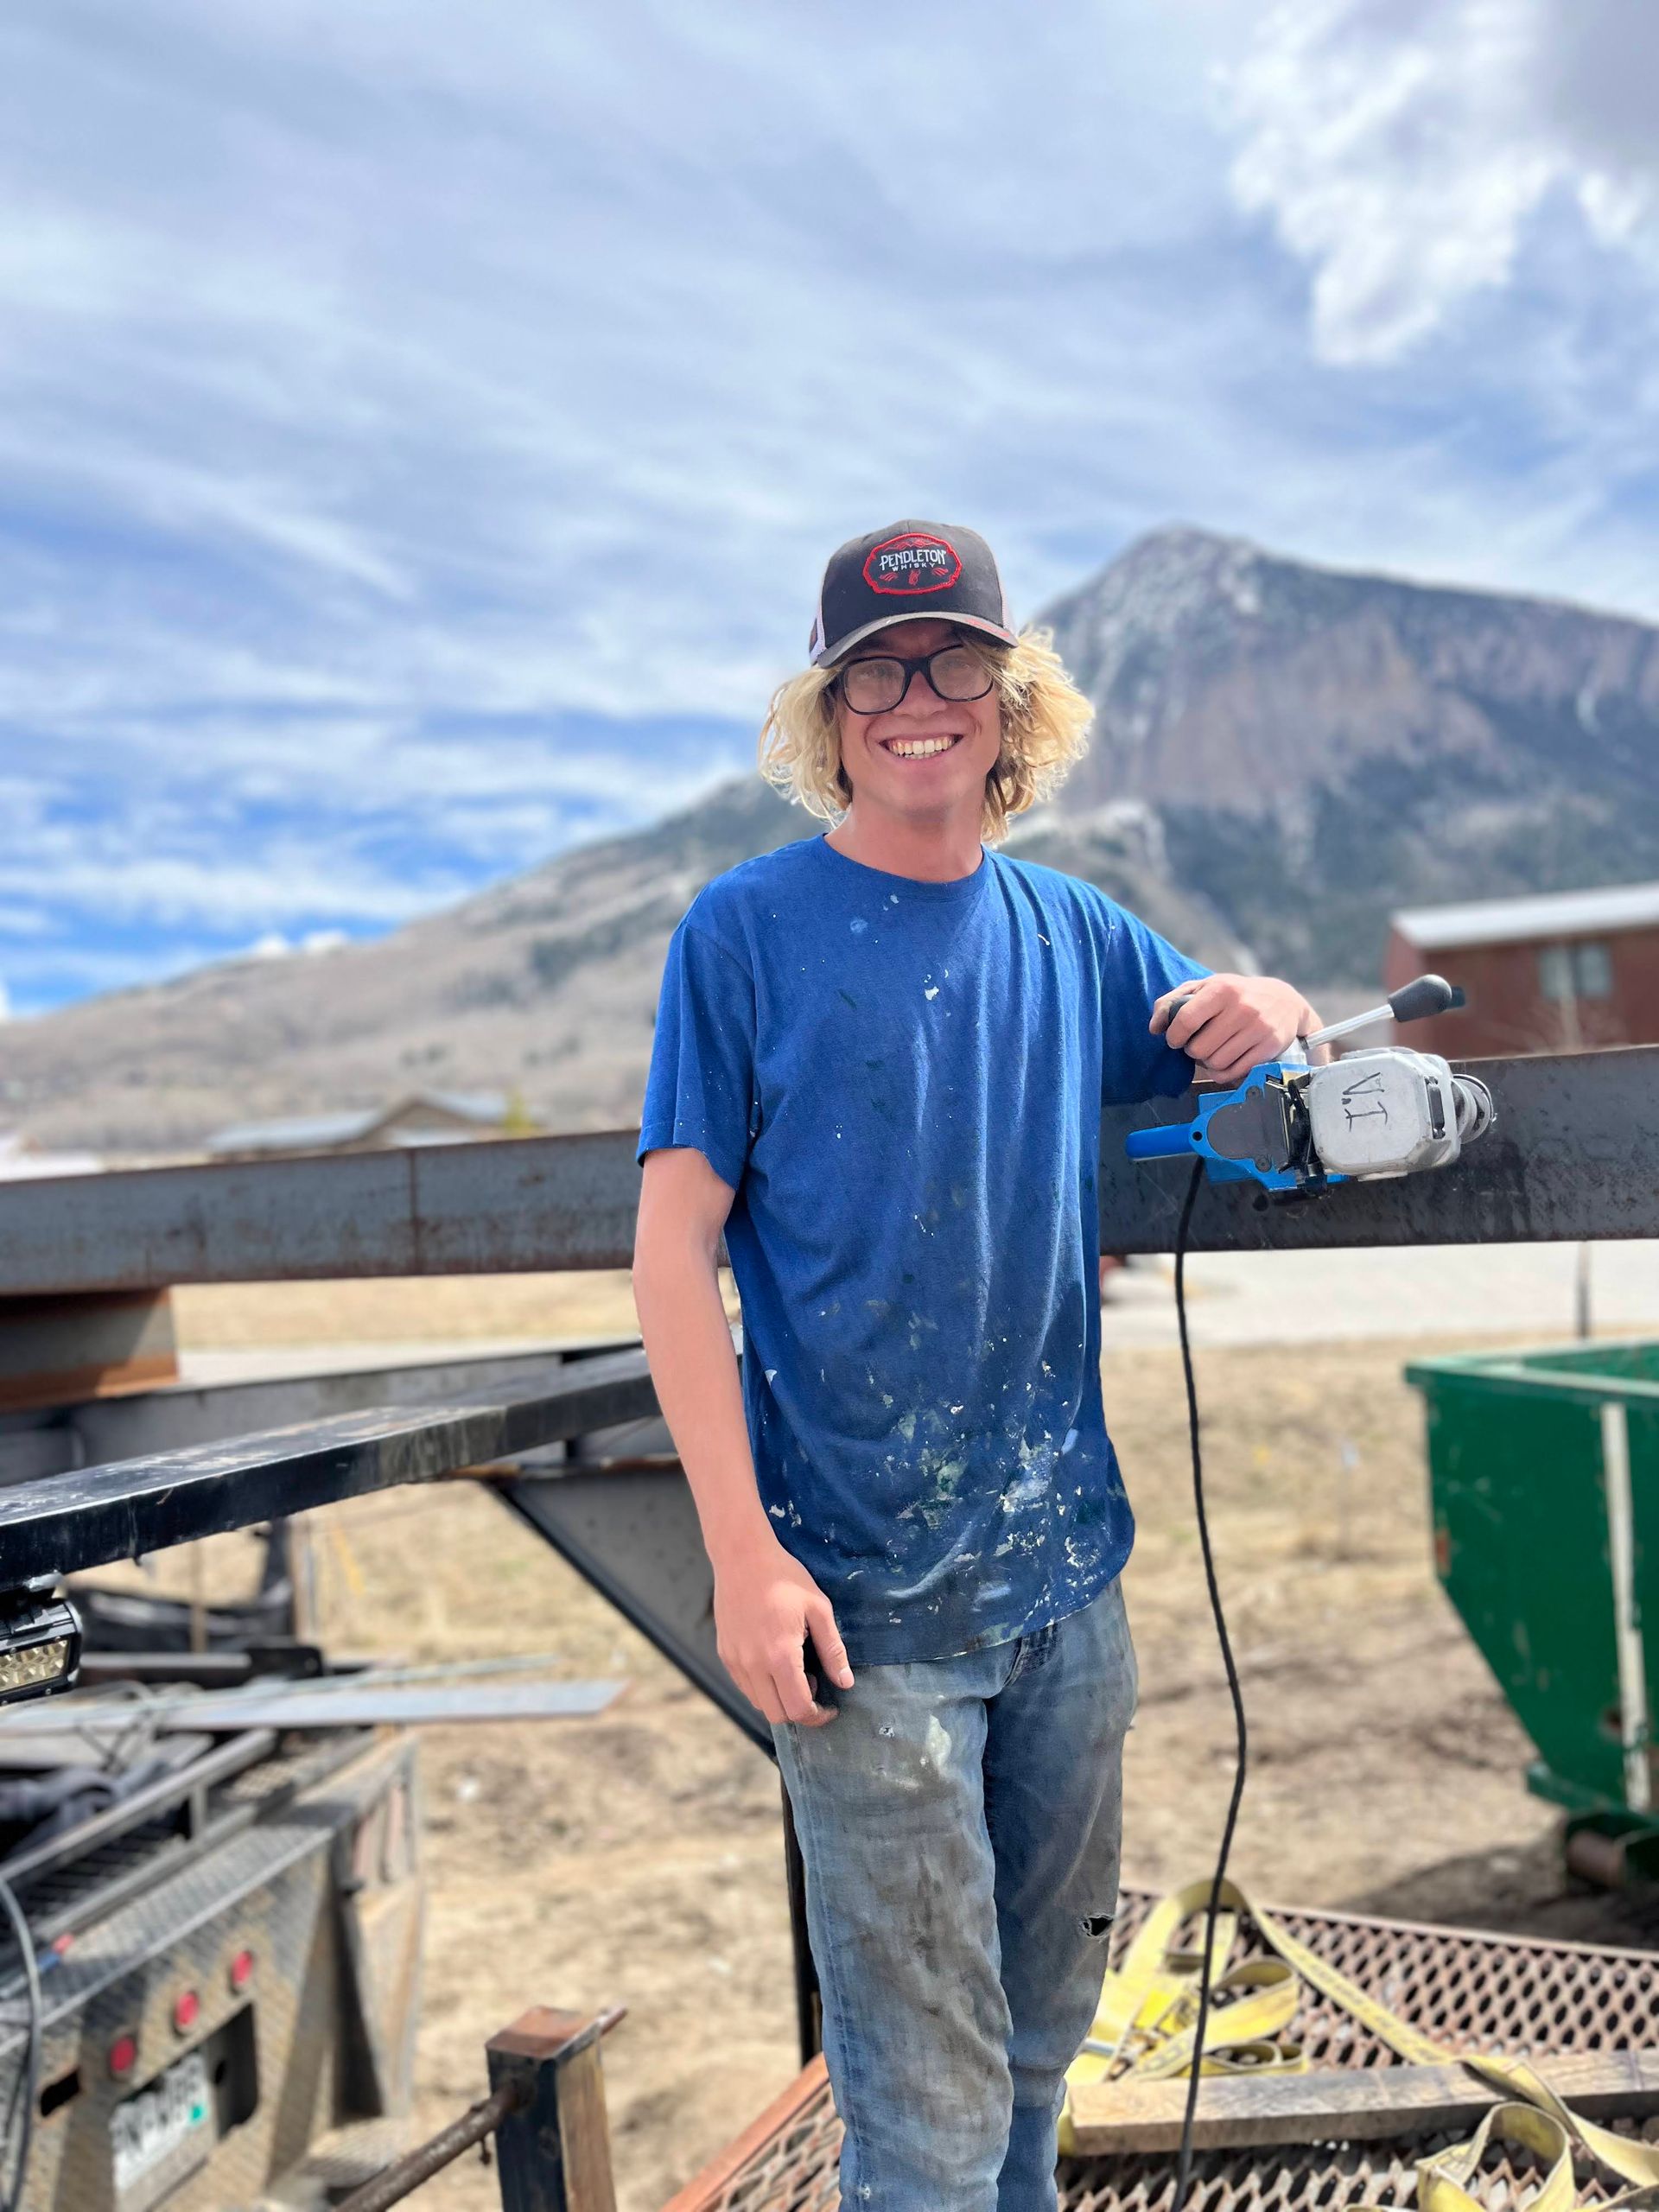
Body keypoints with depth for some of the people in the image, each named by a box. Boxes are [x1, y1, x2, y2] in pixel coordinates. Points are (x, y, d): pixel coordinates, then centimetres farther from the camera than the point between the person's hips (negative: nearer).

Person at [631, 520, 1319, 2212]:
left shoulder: (1071, 929, 5)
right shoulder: (747, 928, -7)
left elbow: (1241, 1057, 19)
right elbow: (673, 1245, -9)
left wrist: (1271, 1012, -6)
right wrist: (744, 1554, -16)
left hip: (1068, 1576, 5)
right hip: (867, 1600, -4)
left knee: (1044, 2027, 22)